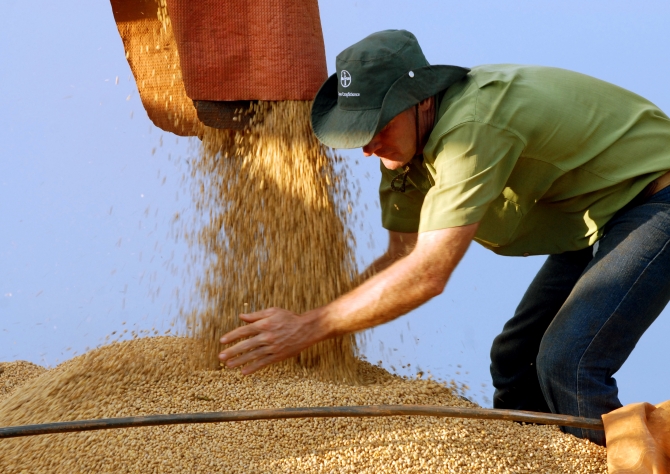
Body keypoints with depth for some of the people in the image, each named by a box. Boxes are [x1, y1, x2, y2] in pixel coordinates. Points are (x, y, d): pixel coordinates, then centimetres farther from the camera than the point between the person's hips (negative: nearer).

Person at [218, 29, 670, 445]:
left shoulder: (472, 125, -34)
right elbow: (402, 256, 0)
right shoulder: (406, 140, -5)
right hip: (593, 222, 9)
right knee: (515, 360, 9)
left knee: (567, 365, -22)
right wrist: (294, 322, -11)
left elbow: (428, 274, -35)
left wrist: (309, 328, -32)